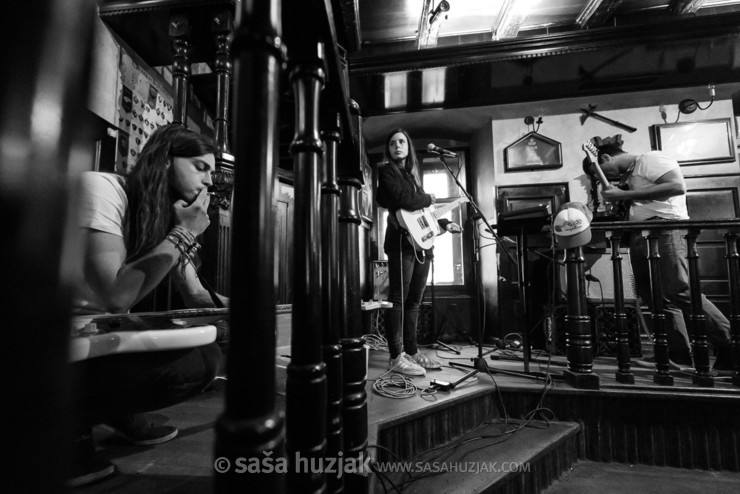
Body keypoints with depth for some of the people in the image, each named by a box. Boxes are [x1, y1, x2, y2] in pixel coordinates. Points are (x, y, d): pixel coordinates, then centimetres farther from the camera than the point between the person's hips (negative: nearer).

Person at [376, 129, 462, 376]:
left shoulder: (412, 172, 24)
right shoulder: (386, 171, 2)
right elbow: (402, 199, -15)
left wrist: (444, 223, 15)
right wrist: (428, 198, 0)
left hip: (421, 242, 8)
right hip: (402, 241, -8)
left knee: (414, 300, 11)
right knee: (398, 299, -6)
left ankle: (412, 351, 21)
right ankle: (397, 357, 1)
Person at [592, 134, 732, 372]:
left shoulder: (651, 158, 1)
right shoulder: (630, 174, 25)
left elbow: (677, 186, -14)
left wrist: (624, 195, -15)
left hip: (665, 229, -8)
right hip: (640, 236, 9)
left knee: (680, 293, -16)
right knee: (656, 298, 5)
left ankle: (731, 346, -2)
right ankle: (681, 359, 10)